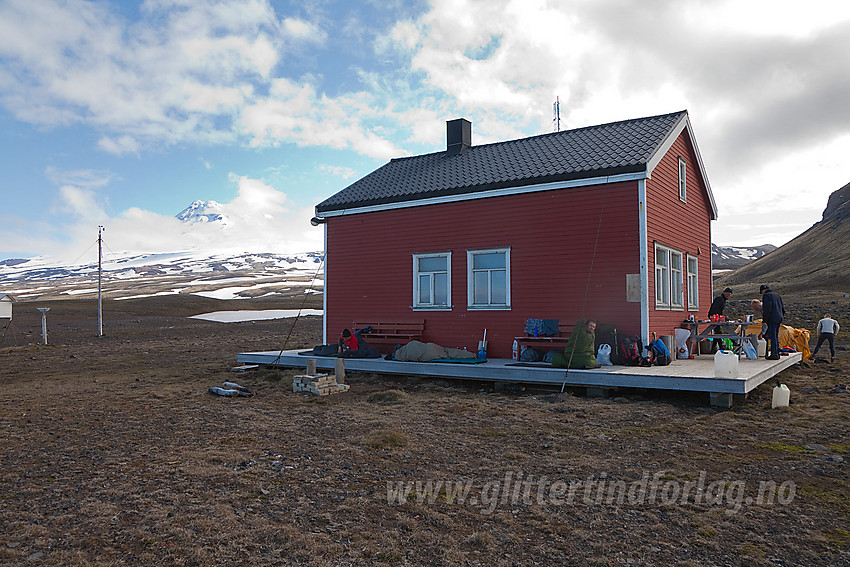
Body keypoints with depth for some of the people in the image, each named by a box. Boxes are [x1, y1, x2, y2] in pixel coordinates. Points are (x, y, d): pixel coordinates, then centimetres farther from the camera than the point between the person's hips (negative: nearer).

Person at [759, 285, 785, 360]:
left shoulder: (766, 295, -6)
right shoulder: (776, 295, 19)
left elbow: (767, 309, -16)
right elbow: (782, 307, 21)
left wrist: (764, 320, -13)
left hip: (772, 319, -9)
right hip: (779, 319, 9)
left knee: (772, 336, -8)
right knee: (775, 336, 14)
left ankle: (774, 354, -9)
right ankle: (777, 353, 16)